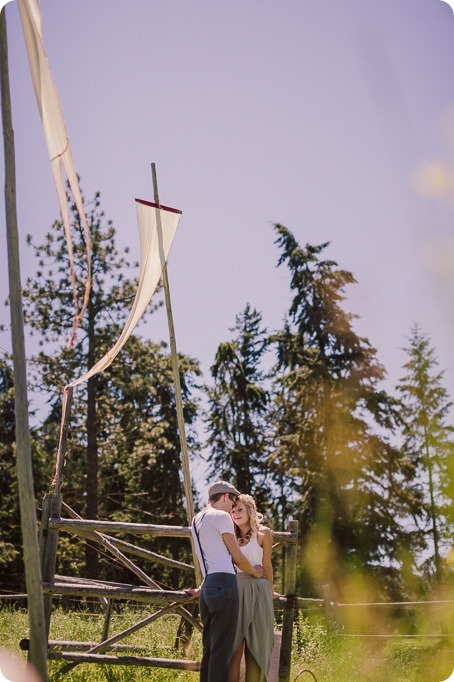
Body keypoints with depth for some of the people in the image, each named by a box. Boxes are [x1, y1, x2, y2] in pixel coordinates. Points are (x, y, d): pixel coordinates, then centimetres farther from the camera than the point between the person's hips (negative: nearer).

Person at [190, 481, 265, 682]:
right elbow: (237, 557, -2)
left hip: (208, 586, 9)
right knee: (222, 651, -9)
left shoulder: (196, 520, 22)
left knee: (209, 649, 11)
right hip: (224, 584, -9)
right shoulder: (221, 516, -4)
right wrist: (254, 572, 14)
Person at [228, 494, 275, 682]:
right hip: (235, 592, 2)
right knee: (234, 648, -5)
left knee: (255, 648, 1)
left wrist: (270, 594, 13)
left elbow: (267, 566, 8)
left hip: (257, 592, -2)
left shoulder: (263, 533, 4)